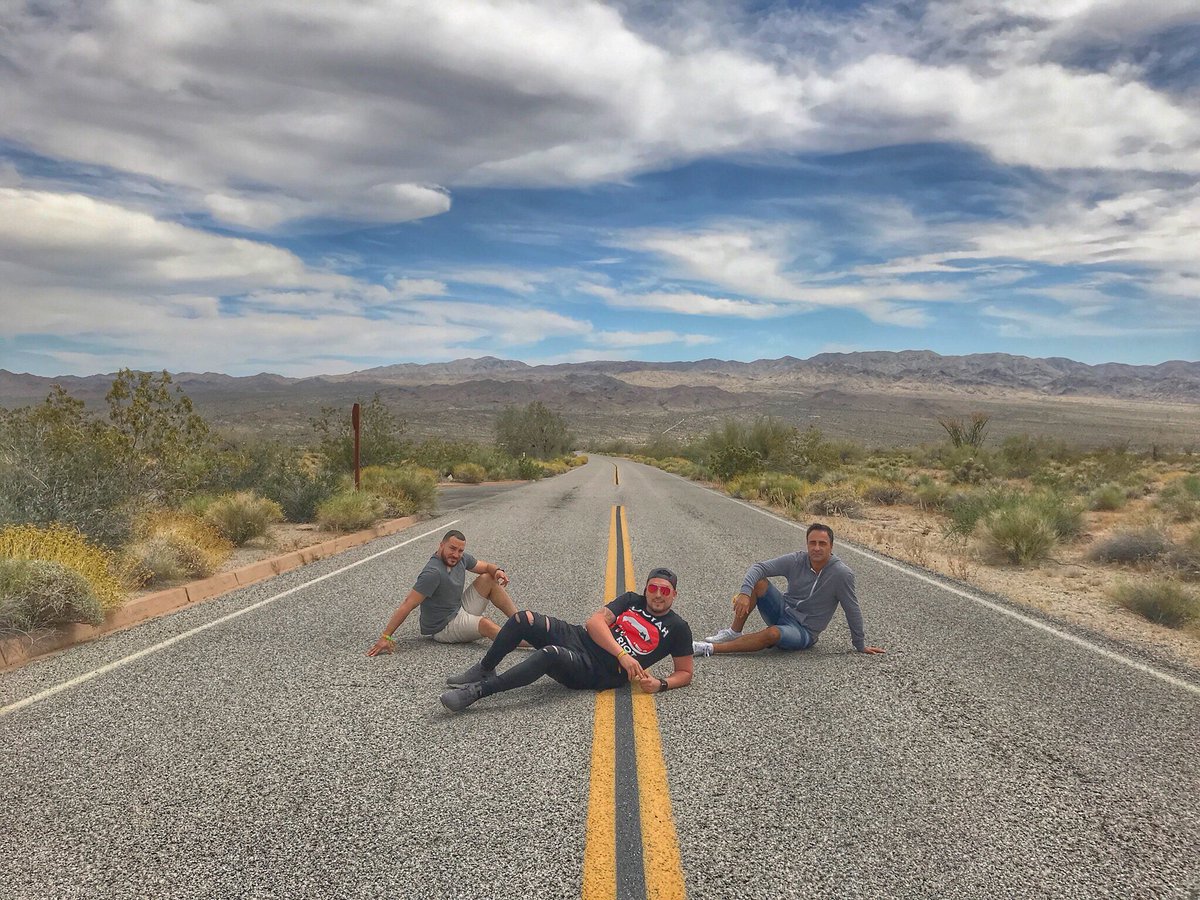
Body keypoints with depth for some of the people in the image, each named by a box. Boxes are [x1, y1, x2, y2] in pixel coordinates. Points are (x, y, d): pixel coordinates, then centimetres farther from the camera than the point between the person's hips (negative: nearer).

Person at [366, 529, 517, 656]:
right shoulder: (433, 572, -29)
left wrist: (497, 570, -16)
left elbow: (486, 566, 10)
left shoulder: (461, 558, -5)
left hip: (460, 610, 9)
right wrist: (385, 637, -33)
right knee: (485, 624, -31)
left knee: (489, 579, -1)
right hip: (443, 628, -9)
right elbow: (408, 605, -31)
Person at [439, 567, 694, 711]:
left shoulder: (677, 628, 4)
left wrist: (661, 685, -14)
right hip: (578, 638, 5)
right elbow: (595, 622, -1)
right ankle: (484, 669, 7)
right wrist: (623, 655, -16)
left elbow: (685, 673, 8)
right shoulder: (632, 600, 13)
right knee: (524, 619, -16)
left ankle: (476, 691, -32)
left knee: (550, 654, -36)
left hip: (595, 673, -5)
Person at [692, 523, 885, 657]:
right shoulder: (796, 561, -8)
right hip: (782, 611, 4)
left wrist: (860, 645, -1)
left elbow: (852, 610, -9)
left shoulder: (841, 574, -17)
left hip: (804, 632, -4)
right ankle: (734, 633, -14)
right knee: (758, 581, -22)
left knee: (773, 634, -38)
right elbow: (758, 567, -15)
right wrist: (745, 593, -33)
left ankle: (711, 648, -33)